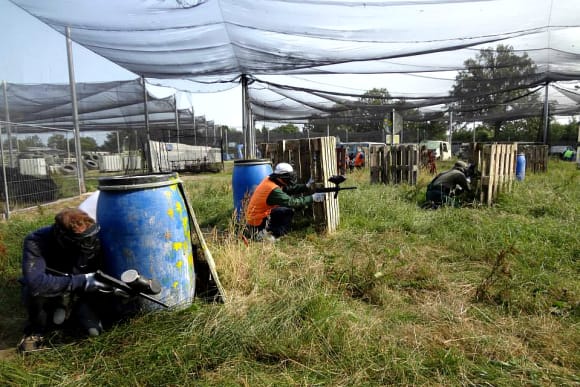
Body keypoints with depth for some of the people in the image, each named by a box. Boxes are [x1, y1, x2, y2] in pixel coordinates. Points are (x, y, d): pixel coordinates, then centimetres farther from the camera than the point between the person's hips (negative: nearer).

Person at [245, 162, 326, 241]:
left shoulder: (269, 180, 1)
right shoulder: (273, 190, -26)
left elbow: (289, 188, 8)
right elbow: (291, 202, -30)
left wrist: (306, 186, -4)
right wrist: (312, 198, -26)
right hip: (257, 223, -9)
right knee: (289, 211, -15)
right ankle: (266, 234, -9)